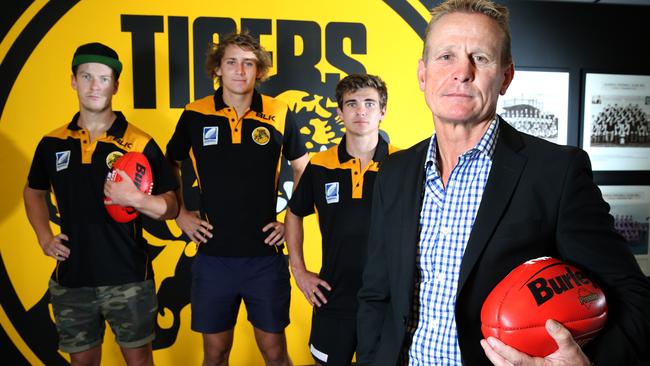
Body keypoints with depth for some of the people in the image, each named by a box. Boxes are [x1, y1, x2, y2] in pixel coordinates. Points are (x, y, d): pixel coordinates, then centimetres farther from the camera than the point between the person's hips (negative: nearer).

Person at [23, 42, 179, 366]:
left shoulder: (140, 144, -7)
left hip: (129, 279, -3)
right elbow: (34, 192, 21)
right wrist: (44, 237, 6)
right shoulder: (52, 143, 4)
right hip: (70, 279, 4)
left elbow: (171, 207, -7)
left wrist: (135, 198, -25)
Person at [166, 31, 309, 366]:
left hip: (266, 254, 0)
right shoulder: (195, 115, -1)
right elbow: (169, 167, 14)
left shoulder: (279, 115, -3)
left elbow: (304, 170, 9)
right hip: (213, 255, 1)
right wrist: (180, 215, 6)